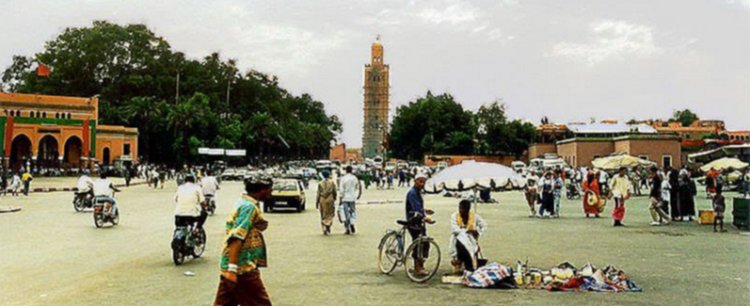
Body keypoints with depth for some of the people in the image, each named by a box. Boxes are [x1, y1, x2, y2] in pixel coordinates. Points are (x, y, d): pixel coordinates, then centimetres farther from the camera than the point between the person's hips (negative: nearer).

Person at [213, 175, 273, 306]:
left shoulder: (243, 202, 15)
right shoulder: (250, 207, -15)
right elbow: (237, 238, -24)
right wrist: (232, 268, -27)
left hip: (230, 266, 10)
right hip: (243, 267, -10)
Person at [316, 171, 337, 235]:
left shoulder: (320, 184, -1)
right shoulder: (332, 182, -2)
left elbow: (318, 194, -1)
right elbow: (334, 192, -1)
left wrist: (316, 203, 4)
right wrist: (334, 199, 17)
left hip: (322, 200, 1)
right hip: (330, 199, -1)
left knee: (323, 215, 10)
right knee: (330, 214, 9)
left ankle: (324, 229, 4)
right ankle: (328, 224, -14)